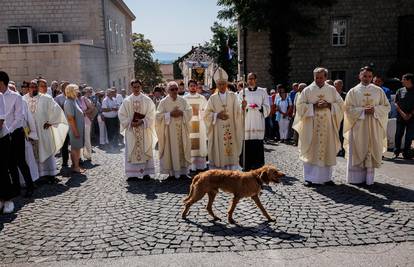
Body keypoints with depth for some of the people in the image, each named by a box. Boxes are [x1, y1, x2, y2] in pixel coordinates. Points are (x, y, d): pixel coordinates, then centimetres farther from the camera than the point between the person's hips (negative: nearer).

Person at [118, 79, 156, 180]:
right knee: (132, 151, 2)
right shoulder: (127, 101, 4)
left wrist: (142, 121, -15)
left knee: (145, 150, 2)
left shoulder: (147, 100, 1)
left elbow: (151, 114, -3)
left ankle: (146, 172, 9)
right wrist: (130, 123, -11)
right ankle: (132, 173, 8)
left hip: (144, 129, -1)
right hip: (131, 129, 1)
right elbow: (121, 114, 2)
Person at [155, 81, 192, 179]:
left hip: (181, 130, 3)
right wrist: (170, 114, -15)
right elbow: (159, 115, -5)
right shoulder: (163, 102, 0)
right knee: (170, 150, -2)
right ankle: (171, 172, 5)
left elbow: (190, 112, 4)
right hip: (169, 130, -3)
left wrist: (181, 113, -13)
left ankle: (183, 171, 13)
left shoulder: (183, 100, 8)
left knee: (182, 148, 5)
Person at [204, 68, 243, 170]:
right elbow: (207, 114, 1)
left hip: (231, 130, 1)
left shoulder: (233, 96, 6)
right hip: (217, 131, 0)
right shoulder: (212, 98, 4)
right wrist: (217, 115, -14)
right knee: (218, 154, 0)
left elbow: (238, 113, 4)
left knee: (232, 153, 2)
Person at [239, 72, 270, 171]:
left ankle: (257, 166, 5)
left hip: (258, 123, 0)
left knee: (257, 144, -4)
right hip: (246, 123, 1)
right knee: (246, 145, -3)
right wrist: (243, 106, -19)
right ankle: (246, 166, 8)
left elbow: (267, 108, 5)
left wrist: (258, 107, -14)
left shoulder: (262, 92, 9)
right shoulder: (242, 92, 10)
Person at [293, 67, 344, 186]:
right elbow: (300, 105, -2)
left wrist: (329, 105, -10)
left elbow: (340, 104, 7)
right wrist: (314, 106, -14)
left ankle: (326, 177, 14)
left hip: (327, 125, 2)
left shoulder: (332, 90, 8)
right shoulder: (307, 90, 2)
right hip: (311, 126, -2)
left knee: (327, 150, 4)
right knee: (311, 151, -2)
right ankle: (309, 177, 5)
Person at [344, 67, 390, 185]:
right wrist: (363, 110, -15)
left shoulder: (378, 91, 7)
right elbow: (348, 109, -3)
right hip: (358, 126, -1)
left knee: (372, 151, 2)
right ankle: (356, 177, 8)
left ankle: (369, 177, 10)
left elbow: (387, 107, 7)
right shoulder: (353, 91, 2)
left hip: (374, 127, 2)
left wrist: (375, 109, -11)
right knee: (358, 151, 0)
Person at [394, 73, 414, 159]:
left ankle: (406, 153, 10)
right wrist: (402, 113, -7)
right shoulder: (400, 91, 6)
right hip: (400, 117, 1)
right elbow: (396, 103, 4)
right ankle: (396, 151, 13)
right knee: (398, 134, 3)